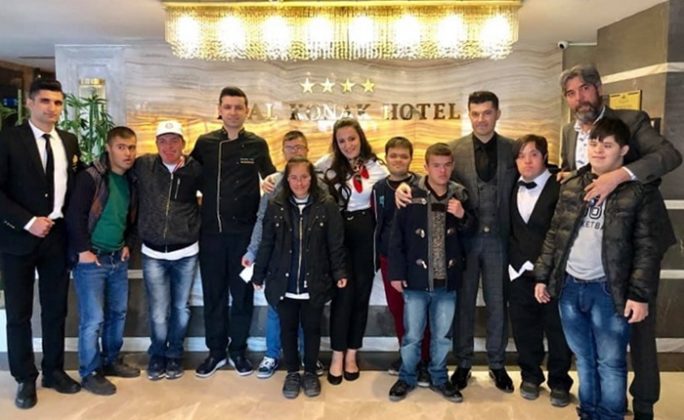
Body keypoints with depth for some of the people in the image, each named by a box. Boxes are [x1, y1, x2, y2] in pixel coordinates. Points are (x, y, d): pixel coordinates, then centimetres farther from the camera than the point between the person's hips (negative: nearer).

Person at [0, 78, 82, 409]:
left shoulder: (70, 142, 7)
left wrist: (64, 222, 1)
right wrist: (28, 221, -17)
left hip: (57, 237, 4)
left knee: (56, 309, 12)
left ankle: (53, 370, 28)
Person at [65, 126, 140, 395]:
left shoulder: (132, 180, 7)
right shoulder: (90, 177, -13)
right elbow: (74, 215, -16)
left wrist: (128, 244, 7)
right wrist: (84, 250, -16)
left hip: (118, 259, 7)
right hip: (91, 259, -6)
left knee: (117, 313, 14)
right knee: (93, 319, -1)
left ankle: (111, 361, 31)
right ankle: (90, 373, 14)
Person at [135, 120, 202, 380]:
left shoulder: (195, 169, -5)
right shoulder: (143, 165, -4)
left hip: (186, 253, 0)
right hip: (153, 254, 0)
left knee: (180, 308, 13)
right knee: (158, 312, 3)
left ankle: (174, 354, 35)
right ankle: (157, 354, 30)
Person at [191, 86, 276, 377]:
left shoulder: (257, 145, 3)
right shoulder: (205, 143, 4)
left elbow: (271, 179, 13)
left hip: (245, 231, -1)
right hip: (211, 230, 1)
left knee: (242, 293, 8)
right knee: (213, 293, 9)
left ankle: (238, 350, 24)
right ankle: (216, 351, 24)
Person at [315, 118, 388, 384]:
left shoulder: (376, 168, 0)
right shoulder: (328, 164, -1)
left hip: (364, 233, 2)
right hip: (337, 233, -1)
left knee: (361, 292, 8)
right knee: (343, 292, -4)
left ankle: (351, 354, 23)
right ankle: (337, 356, 11)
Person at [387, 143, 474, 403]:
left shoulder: (460, 196, 0)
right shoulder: (411, 196, -9)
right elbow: (397, 238, -6)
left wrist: (462, 216, -13)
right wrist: (396, 273, -7)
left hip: (447, 281, 3)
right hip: (416, 279, -2)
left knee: (442, 336, 17)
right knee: (412, 336, 10)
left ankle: (439, 379, 35)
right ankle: (407, 378, 30)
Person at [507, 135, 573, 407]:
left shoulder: (559, 188, -10)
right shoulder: (512, 190, 7)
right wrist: (515, 260, 2)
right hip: (520, 272, 4)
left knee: (557, 329, 8)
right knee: (524, 328, 13)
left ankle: (559, 381, 25)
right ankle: (531, 376, 31)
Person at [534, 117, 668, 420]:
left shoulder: (641, 190, -5)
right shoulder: (571, 186, 8)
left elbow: (648, 247, -8)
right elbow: (554, 235, 12)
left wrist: (640, 294, -14)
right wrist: (542, 276, 9)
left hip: (609, 291, -4)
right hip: (569, 286, 5)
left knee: (610, 363, 7)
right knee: (584, 359, 18)